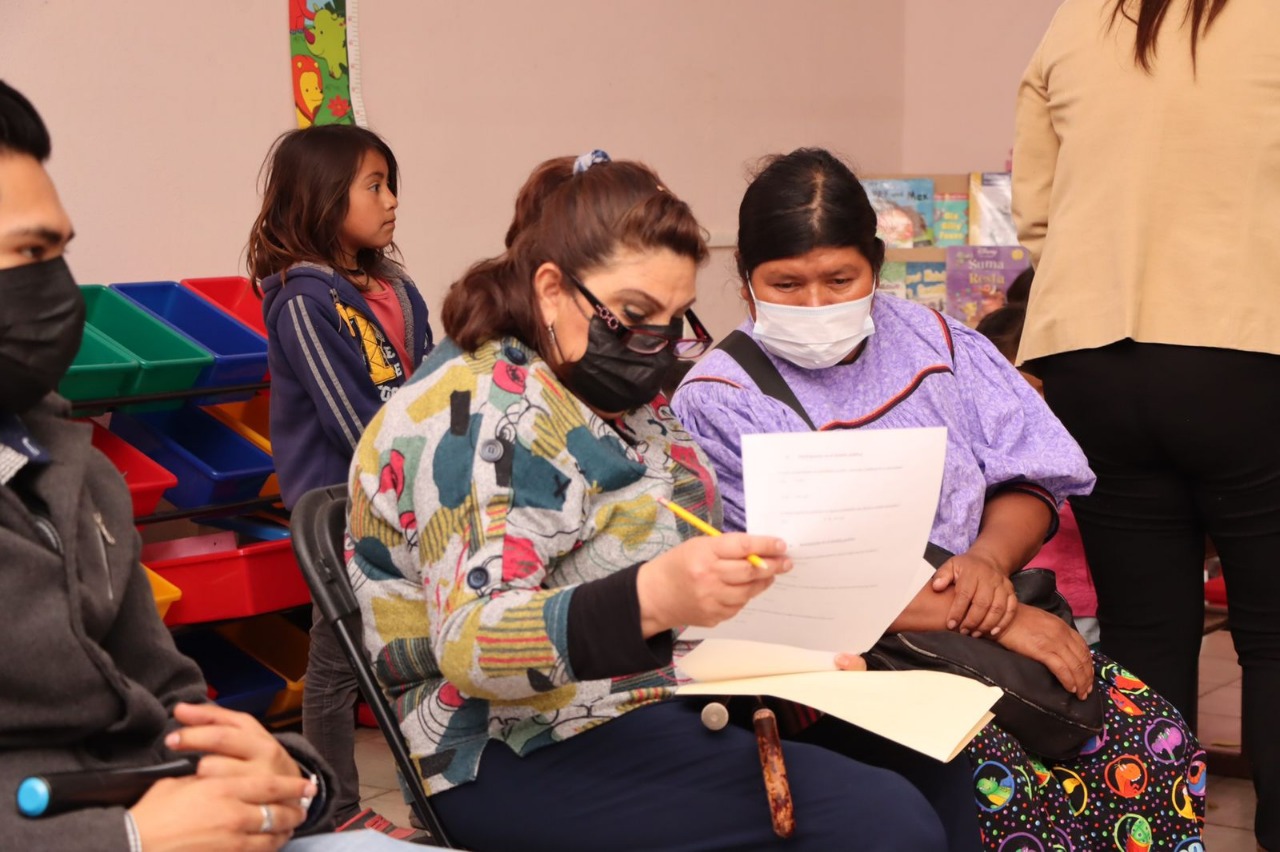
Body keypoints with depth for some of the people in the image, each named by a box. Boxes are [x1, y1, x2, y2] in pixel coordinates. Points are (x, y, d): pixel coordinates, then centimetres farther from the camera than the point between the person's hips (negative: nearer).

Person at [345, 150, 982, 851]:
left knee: (927, 755, 4)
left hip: (666, 695, 9)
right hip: (527, 761, -9)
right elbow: (474, 644, -28)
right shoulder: (483, 416, -18)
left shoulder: (610, 395, 10)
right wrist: (650, 600, -43)